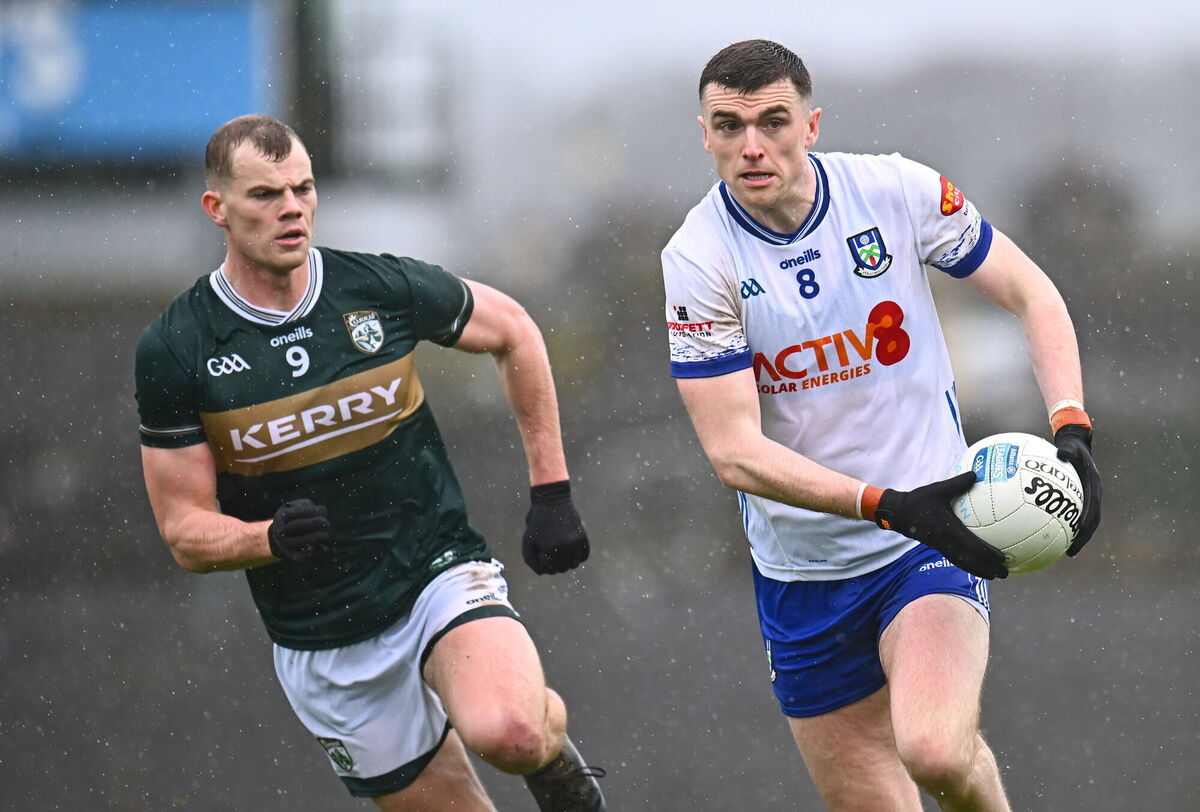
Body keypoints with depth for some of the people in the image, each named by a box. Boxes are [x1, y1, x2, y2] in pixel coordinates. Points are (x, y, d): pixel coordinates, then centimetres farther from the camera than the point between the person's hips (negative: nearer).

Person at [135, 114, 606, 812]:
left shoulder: (385, 288, -7)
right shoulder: (172, 351, -8)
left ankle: (552, 736, 3)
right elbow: (186, 531, -4)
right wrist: (273, 538, -26)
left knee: (506, 732, -31)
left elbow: (514, 331, 11)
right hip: (322, 645, 1)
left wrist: (552, 492, 9)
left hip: (441, 573, -1)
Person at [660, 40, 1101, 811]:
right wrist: (888, 505, -28)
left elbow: (1030, 291, 3)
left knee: (934, 749, -26)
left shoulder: (898, 192, -10)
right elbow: (734, 452, -17)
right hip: (802, 570, 1)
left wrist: (1071, 430, -12)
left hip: (935, 541, -1)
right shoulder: (697, 260, -12)